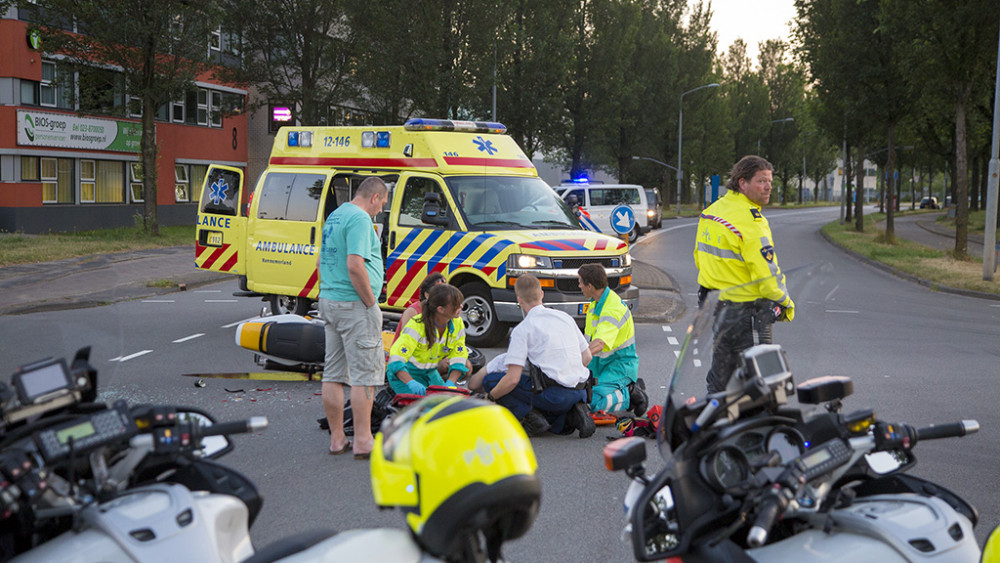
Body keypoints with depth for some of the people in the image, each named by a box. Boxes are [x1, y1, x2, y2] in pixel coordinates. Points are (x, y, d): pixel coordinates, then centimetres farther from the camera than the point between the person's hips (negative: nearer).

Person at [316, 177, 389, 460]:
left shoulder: (334, 216, 16)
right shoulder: (359, 218, -14)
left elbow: (320, 261, 23)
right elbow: (355, 265, -24)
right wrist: (370, 301, -15)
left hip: (328, 300, 10)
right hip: (355, 306, -10)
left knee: (333, 374, 10)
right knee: (365, 373, -4)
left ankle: (337, 439, 17)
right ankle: (363, 441, -3)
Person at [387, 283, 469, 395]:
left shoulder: (458, 325, -11)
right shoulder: (417, 326, -30)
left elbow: (458, 360, -7)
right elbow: (396, 360, -37)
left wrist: (450, 383, -26)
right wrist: (412, 383, -53)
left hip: (430, 372, 6)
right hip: (406, 373, -6)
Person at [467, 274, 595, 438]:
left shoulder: (522, 329, -6)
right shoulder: (565, 317, 13)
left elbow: (512, 379, -12)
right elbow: (586, 357, 17)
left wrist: (491, 397, 4)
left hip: (553, 394, -7)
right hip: (580, 391, 7)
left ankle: (531, 418, -6)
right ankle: (572, 415, 4)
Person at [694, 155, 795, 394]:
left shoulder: (710, 212, 7)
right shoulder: (751, 223, -21)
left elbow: (700, 256, 16)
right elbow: (767, 273, -20)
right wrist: (786, 303, -5)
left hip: (713, 300, 9)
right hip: (744, 307, -9)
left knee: (720, 371, 19)